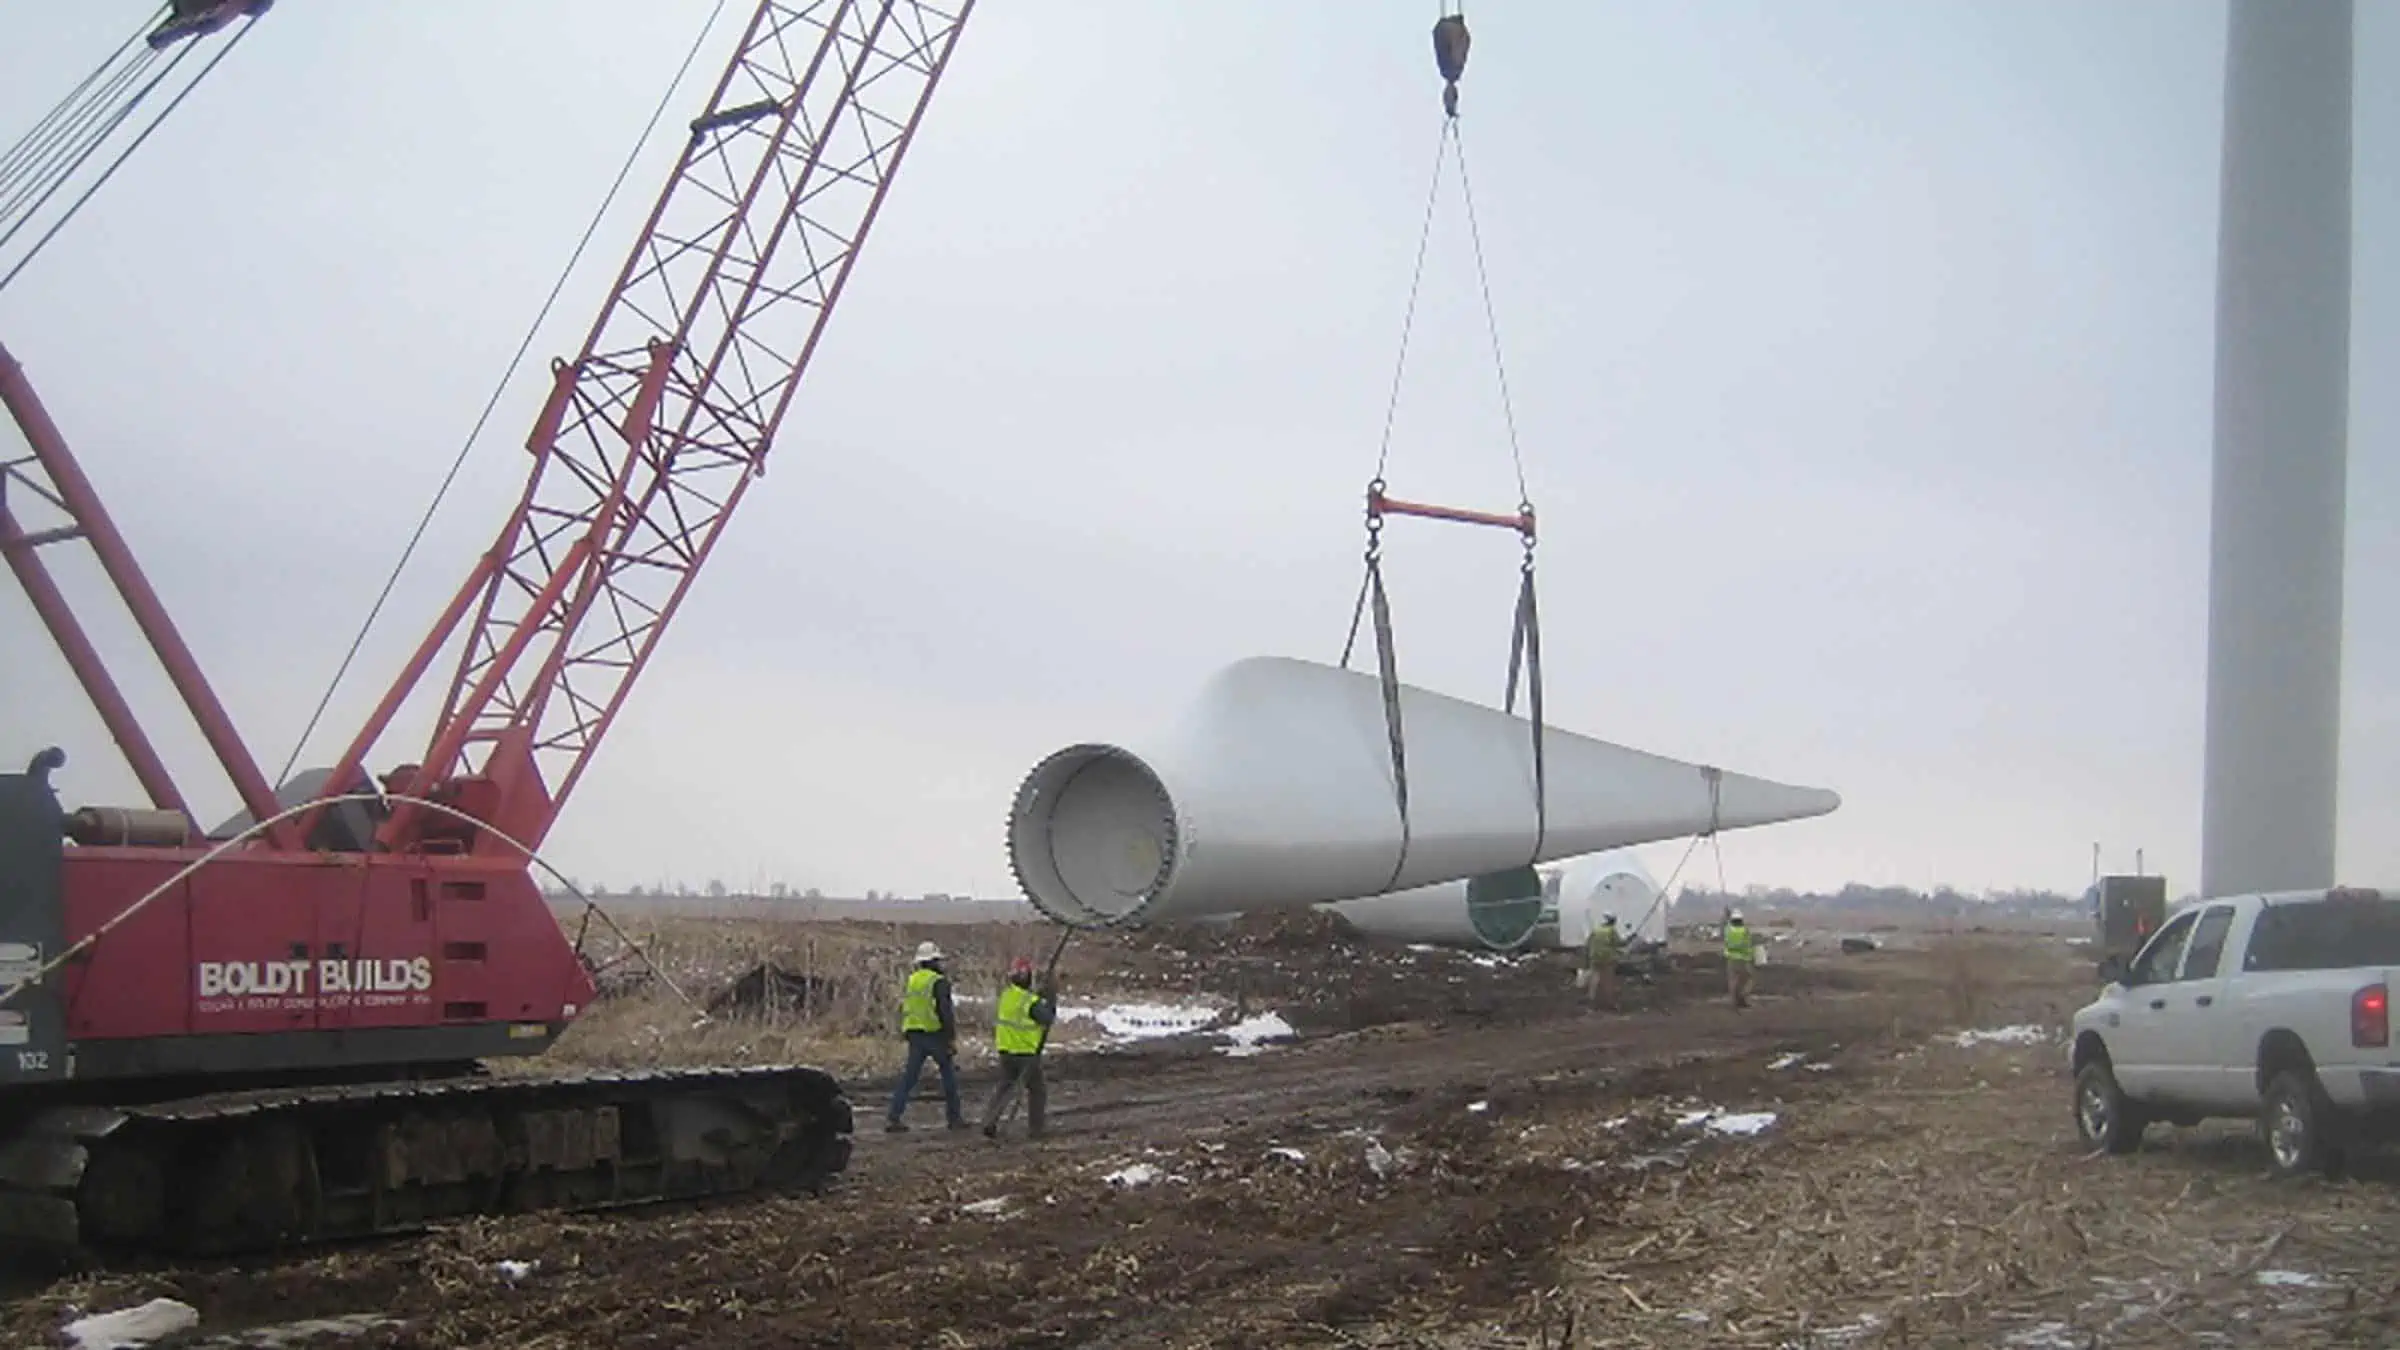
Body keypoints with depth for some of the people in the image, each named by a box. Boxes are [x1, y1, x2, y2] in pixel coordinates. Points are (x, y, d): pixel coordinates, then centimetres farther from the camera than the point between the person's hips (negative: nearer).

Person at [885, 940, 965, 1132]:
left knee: (909, 1077, 5)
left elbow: (903, 1009, 17)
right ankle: (955, 1117, 13)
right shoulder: (939, 982, -10)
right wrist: (952, 1038, -13)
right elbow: (946, 1011, -17)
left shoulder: (910, 981, 12)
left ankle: (893, 1118, -3)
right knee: (949, 1073, 8)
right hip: (935, 1034, -6)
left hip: (914, 1035, 6)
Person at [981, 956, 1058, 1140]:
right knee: (1037, 1090, 12)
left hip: (1006, 1050, 5)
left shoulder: (1005, 994, -1)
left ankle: (990, 1122, 4)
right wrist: (1051, 999, -4)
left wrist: (1040, 994, 9)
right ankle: (1034, 1130, 14)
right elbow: (1048, 1019, -13)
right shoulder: (1031, 1002, -21)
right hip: (1027, 1053, -5)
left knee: (1004, 1086, 17)